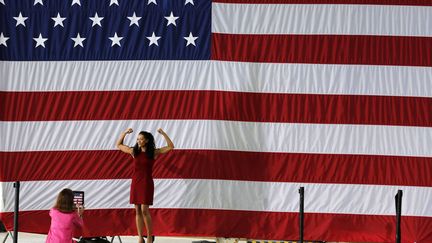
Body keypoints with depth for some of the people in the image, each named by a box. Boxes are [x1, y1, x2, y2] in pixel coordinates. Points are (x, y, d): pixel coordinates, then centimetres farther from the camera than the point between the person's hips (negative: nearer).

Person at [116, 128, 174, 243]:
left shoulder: (153, 152, -3)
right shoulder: (134, 151, 6)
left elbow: (170, 147, -6)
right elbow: (119, 145, 16)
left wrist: (163, 133, -15)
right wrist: (125, 133, 3)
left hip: (146, 183, -4)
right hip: (135, 182, 4)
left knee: (144, 210, -9)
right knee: (138, 211, 4)